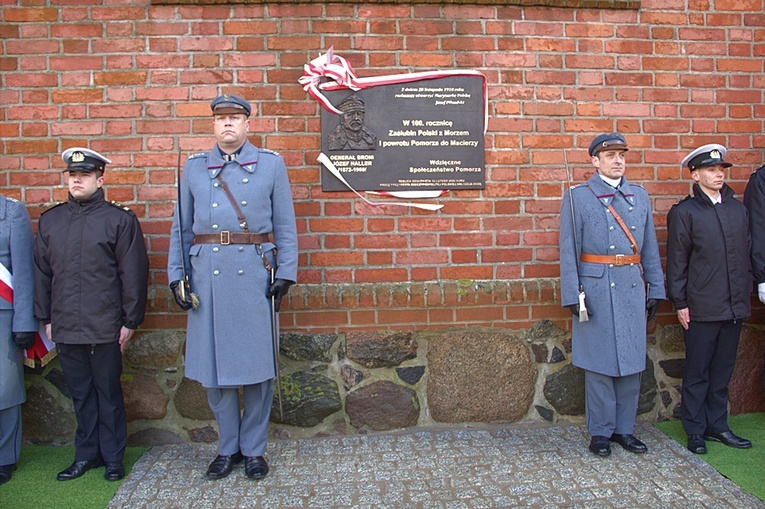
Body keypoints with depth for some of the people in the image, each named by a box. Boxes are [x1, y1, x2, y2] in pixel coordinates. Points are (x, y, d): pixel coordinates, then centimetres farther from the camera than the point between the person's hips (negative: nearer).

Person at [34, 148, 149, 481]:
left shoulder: (120, 220, -2)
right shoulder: (49, 221, 10)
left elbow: (133, 273, -4)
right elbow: (42, 272, 14)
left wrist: (130, 321, -6)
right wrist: (46, 318, 11)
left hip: (105, 327, -4)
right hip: (65, 327, 4)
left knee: (108, 393, 7)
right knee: (80, 394, 14)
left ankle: (113, 457, 21)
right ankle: (86, 454, 28)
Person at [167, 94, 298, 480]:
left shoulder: (271, 164, 7)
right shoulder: (194, 168, 12)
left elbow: (285, 225, 4)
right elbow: (181, 228, 13)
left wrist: (285, 274, -3)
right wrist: (176, 275, 5)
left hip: (254, 273, -2)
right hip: (207, 276, 2)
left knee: (257, 363, 3)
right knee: (213, 363, 7)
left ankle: (254, 449, 20)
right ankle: (227, 448, 24)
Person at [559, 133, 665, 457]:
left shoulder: (640, 196, 13)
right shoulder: (577, 197, -1)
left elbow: (650, 248, 13)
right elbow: (568, 250, -5)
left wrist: (655, 289, 8)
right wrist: (572, 295, -11)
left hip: (633, 288, 5)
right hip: (597, 289, -4)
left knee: (632, 361, 9)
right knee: (599, 362, 2)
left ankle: (624, 428, 23)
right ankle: (600, 432, 15)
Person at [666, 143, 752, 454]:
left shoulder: (738, 209, 11)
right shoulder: (683, 212, -4)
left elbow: (746, 253, 16)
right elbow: (676, 262, -6)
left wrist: (745, 294, 11)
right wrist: (680, 303, -8)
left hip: (735, 308, 5)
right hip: (701, 309, -5)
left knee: (722, 371, 13)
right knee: (697, 373, 5)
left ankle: (717, 425, 26)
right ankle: (695, 431, 16)